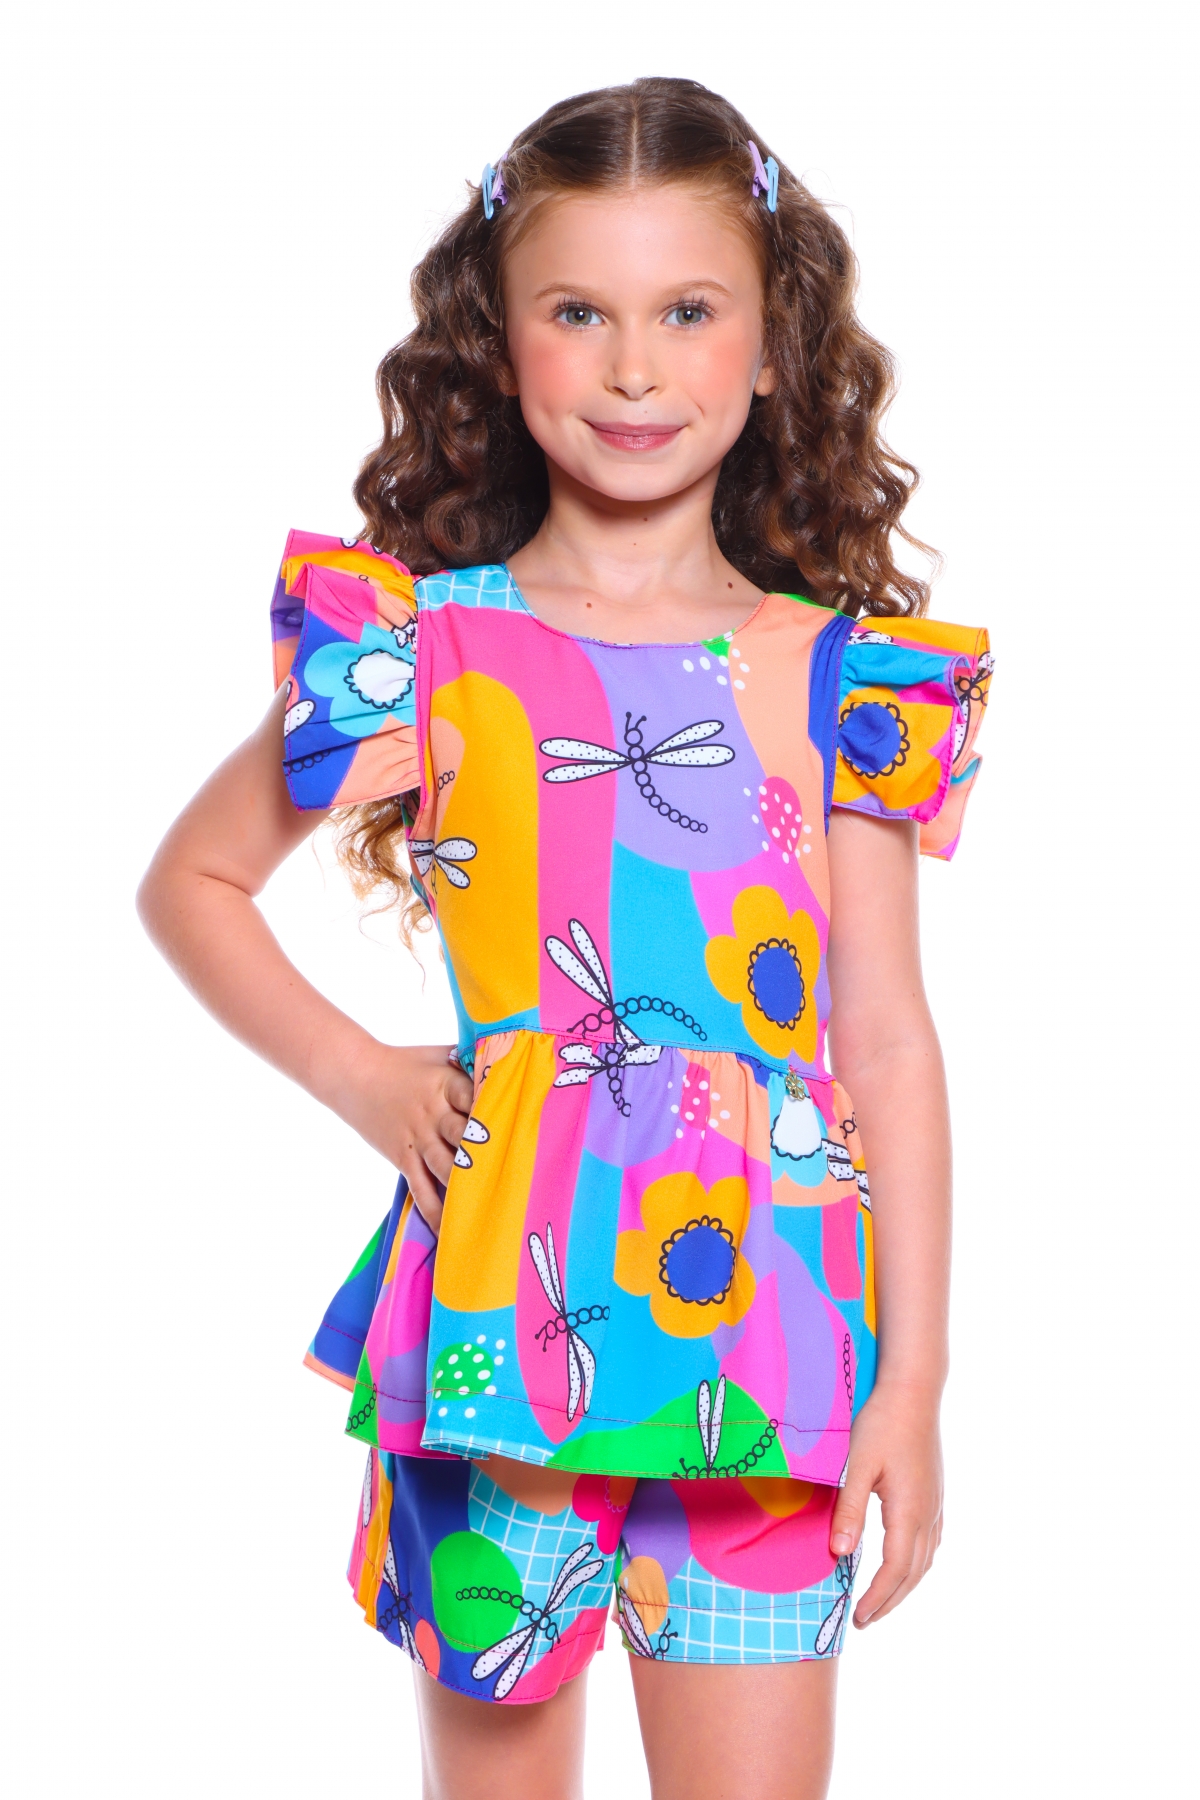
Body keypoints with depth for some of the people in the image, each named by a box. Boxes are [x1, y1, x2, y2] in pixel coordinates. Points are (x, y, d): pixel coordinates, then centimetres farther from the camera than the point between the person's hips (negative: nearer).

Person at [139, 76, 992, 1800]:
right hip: (505, 1313, 0)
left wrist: (913, 1381, 1)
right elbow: (191, 881, 11)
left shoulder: (845, 679, 1)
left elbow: (890, 1043, 2)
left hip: (763, 1324, 0)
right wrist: (355, 1073, -1)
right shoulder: (416, 649, -1)